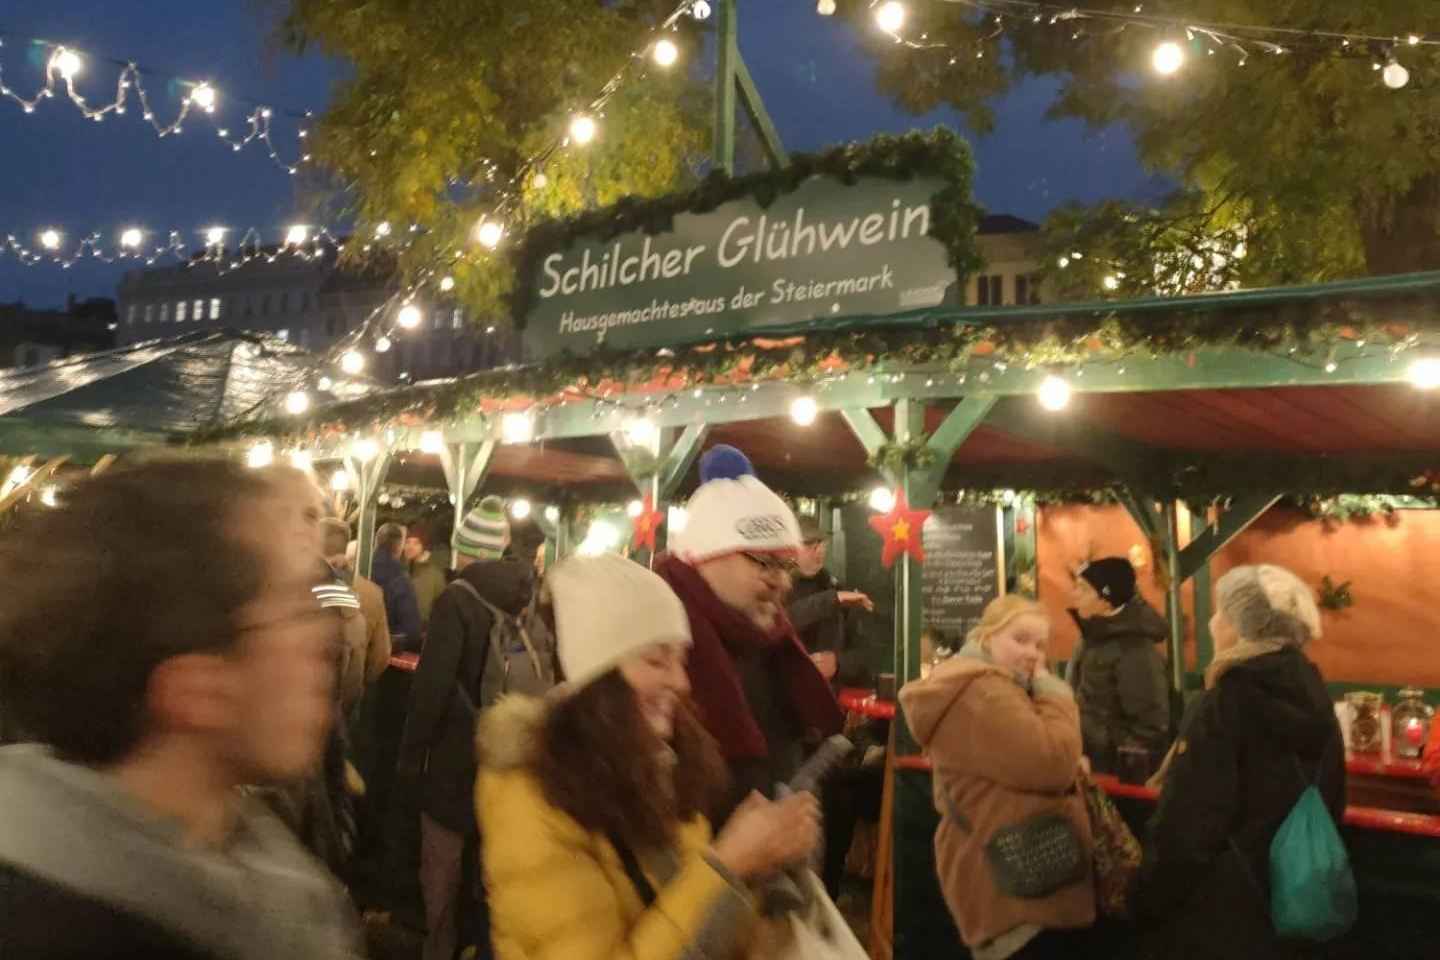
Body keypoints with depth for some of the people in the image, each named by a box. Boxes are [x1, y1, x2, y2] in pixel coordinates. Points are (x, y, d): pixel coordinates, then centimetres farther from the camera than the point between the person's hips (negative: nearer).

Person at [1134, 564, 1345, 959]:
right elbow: (1331, 800, 11)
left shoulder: (1227, 701, -22)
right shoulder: (1311, 691, 0)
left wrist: (1151, 902, -13)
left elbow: (1187, 823, -24)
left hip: (1226, 908, -7)